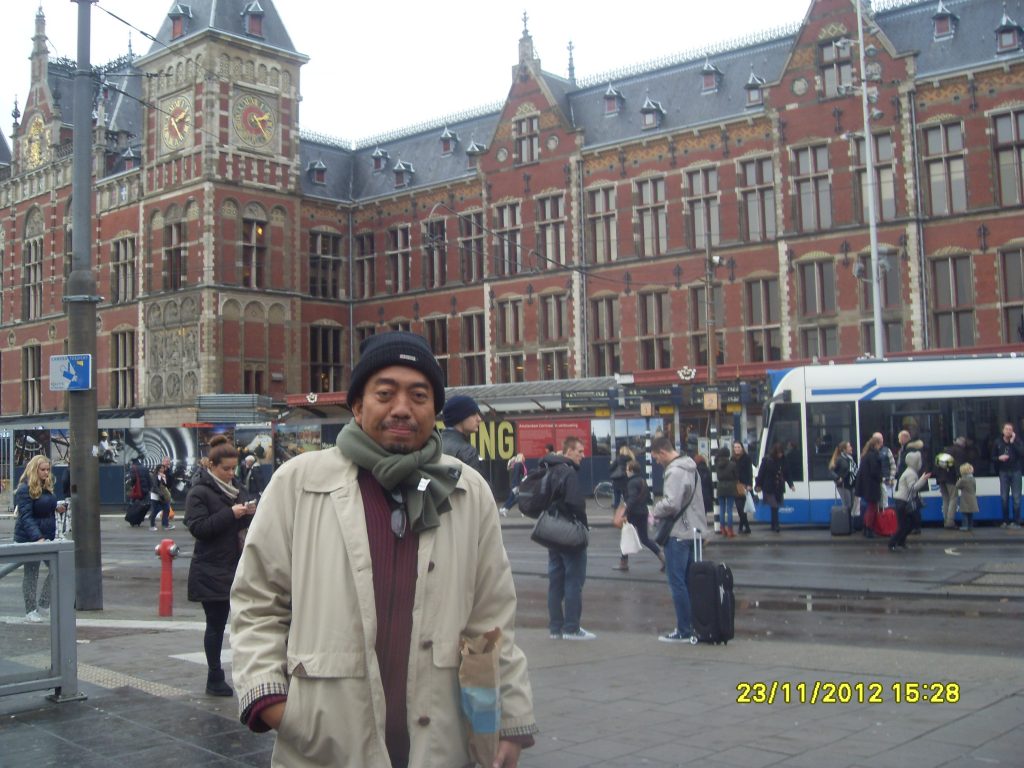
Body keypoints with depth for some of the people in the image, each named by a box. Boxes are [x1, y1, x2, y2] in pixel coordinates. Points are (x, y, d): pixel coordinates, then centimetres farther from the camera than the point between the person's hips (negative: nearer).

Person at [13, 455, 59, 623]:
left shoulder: (47, 487, 9)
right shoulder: (25, 489, -14)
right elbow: (25, 517, -22)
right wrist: (38, 538, -31)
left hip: (47, 537, 7)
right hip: (29, 538, -7)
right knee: (31, 575, 3)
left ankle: (43, 606, 9)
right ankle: (30, 612, 14)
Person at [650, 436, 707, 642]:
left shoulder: (674, 472, -17)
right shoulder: (690, 468, 14)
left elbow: (671, 504, -25)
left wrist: (655, 510, -6)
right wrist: (662, 505, 11)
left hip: (678, 534, -9)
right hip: (693, 531, 9)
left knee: (677, 583, -3)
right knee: (691, 581, 13)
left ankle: (684, 630, 1)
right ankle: (695, 624, 17)